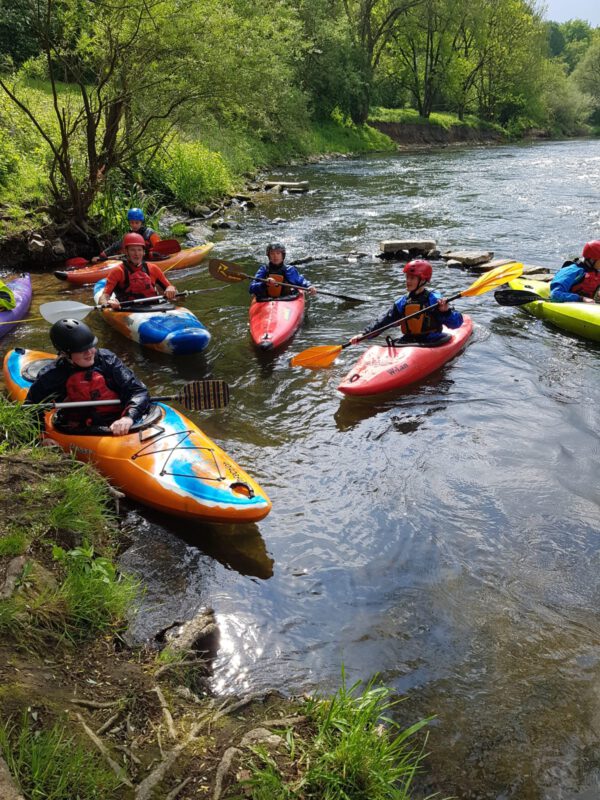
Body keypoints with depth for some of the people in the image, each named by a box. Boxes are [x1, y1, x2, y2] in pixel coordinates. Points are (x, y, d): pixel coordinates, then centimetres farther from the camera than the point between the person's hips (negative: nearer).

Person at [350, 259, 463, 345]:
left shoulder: (434, 300, -5)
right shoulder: (402, 303, 11)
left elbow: (457, 322, -9)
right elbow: (384, 321, 11)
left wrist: (446, 311, -29)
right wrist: (364, 334, 2)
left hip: (432, 344, -5)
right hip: (408, 343, 5)